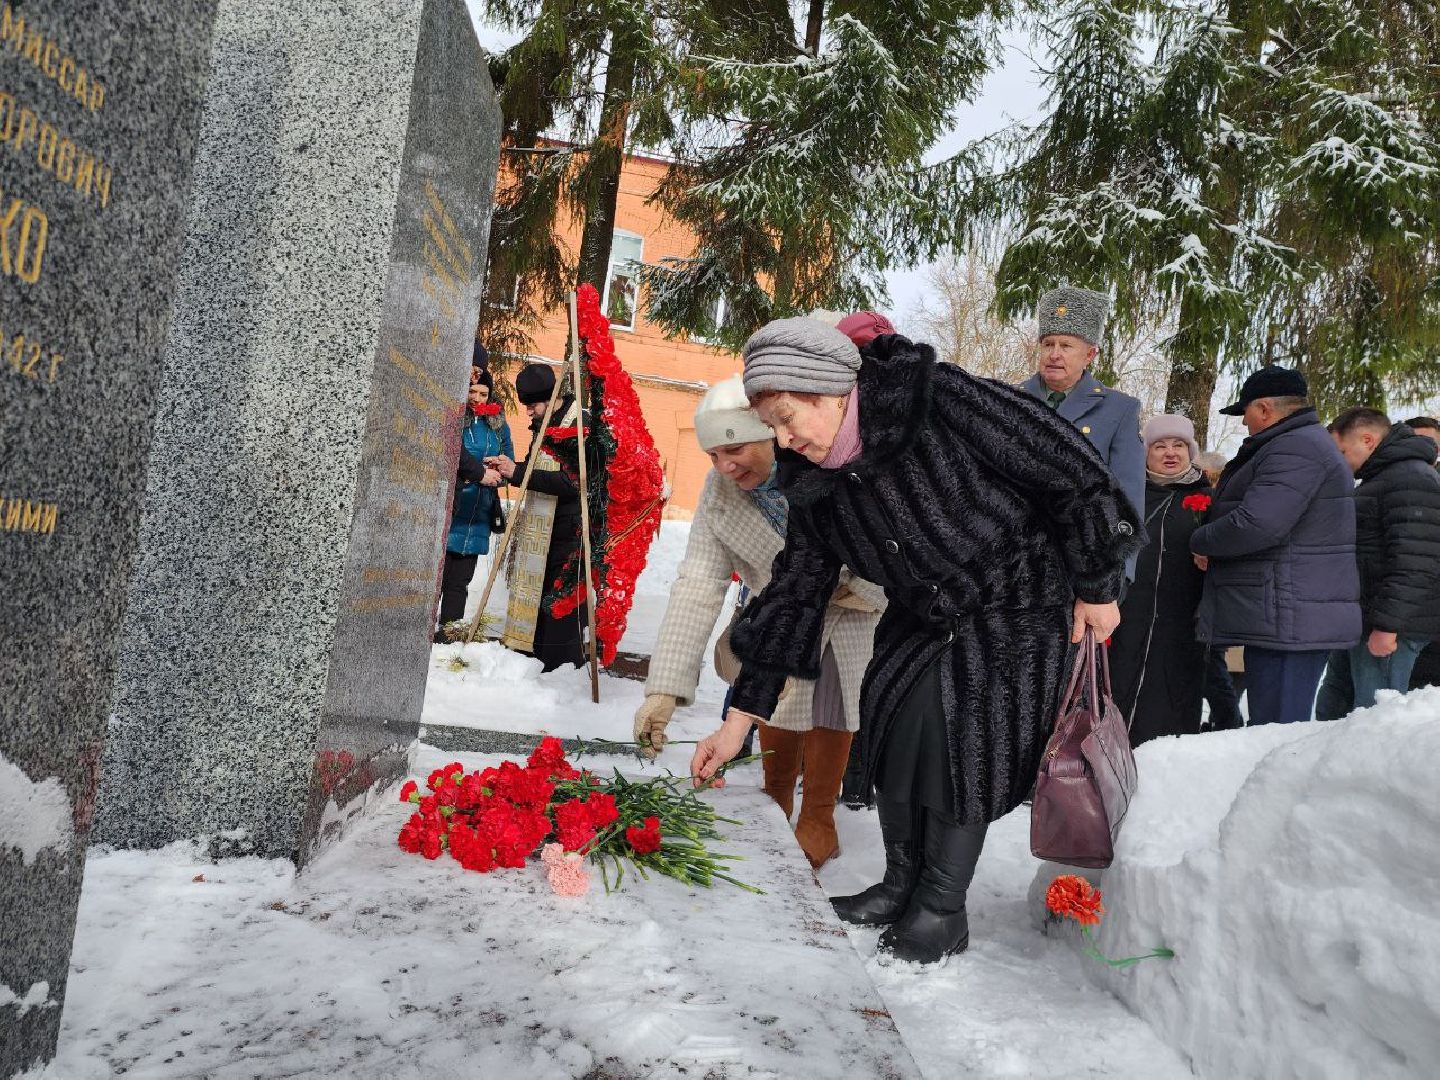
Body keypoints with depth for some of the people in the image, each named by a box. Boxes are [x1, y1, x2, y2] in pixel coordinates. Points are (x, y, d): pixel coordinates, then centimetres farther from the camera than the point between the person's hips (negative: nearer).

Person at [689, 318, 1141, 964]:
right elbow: (793, 594, -3)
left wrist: (1097, 587, -13)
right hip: (922, 621, 6)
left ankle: (943, 911, 6)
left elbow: (1071, 470, -21)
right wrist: (741, 718, -4)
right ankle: (902, 886, 20)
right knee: (894, 729, -2)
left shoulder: (942, 402, -28)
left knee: (960, 739, -12)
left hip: (1016, 609, -5)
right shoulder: (816, 483, -8)